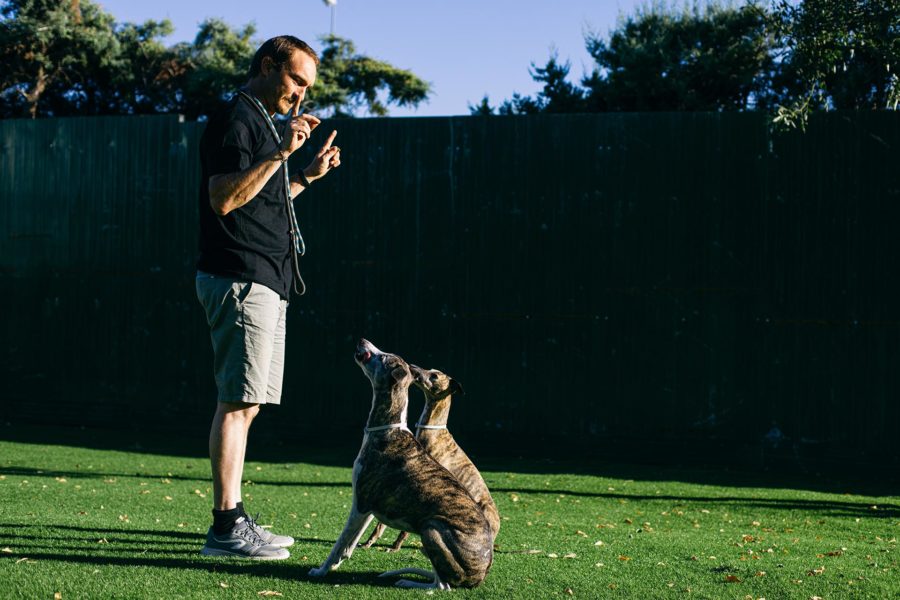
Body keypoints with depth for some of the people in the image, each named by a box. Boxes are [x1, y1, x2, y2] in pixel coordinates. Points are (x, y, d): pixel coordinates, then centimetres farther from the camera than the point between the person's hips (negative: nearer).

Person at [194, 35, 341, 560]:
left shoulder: (265, 123, 22)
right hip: (241, 280, -10)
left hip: (265, 284, 10)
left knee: (244, 403, 10)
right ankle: (226, 528, -12)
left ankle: (233, 518, 14)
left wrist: (309, 175, 22)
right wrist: (281, 153, -25)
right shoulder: (235, 119, -9)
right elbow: (223, 197, -22)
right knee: (237, 402, -12)